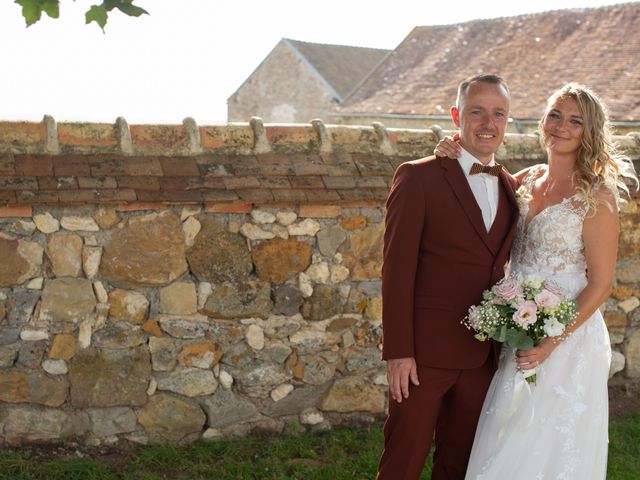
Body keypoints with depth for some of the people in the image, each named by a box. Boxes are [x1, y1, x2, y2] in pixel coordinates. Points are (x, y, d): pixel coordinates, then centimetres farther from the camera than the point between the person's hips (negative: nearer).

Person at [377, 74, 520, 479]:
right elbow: (397, 268, -11)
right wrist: (398, 351, -15)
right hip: (425, 353, -5)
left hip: (482, 355, 5)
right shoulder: (418, 177, -7)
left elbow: (504, 271, 14)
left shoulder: (510, 187, 11)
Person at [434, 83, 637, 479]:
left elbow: (601, 283, -12)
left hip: (567, 342, -6)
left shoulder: (596, 195, -11)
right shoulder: (529, 180, 6)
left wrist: (552, 342, -19)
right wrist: (457, 155, 1)